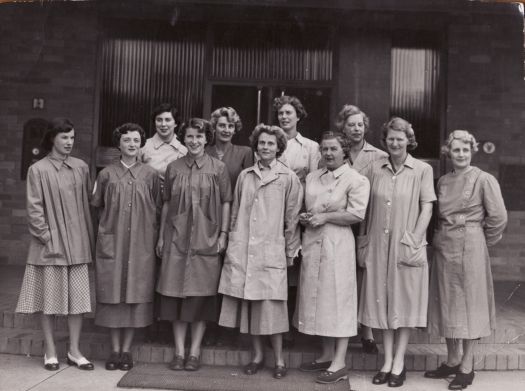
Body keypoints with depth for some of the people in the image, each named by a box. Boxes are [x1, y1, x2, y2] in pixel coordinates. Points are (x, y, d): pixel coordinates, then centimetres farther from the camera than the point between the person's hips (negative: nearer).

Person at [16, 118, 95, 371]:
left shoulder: (81, 168, 6)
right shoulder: (38, 170, -4)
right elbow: (34, 209, -5)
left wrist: (88, 237, 5)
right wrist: (48, 238, -11)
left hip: (77, 244, 3)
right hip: (50, 245, -3)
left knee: (78, 297, 5)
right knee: (50, 296, 4)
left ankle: (74, 350, 16)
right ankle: (50, 352, 18)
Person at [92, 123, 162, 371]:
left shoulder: (150, 175, 4)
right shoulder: (107, 174, 4)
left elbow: (157, 209, 7)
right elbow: (96, 204, 12)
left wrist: (155, 238, 3)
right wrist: (111, 220, 5)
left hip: (141, 242, 0)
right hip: (112, 241, 0)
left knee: (136, 293, 3)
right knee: (112, 292, 3)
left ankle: (127, 349, 14)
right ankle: (115, 349, 15)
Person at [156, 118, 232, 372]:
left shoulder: (218, 168, 2)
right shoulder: (173, 168, 8)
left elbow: (226, 202, 2)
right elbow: (166, 203, 10)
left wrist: (223, 234, -5)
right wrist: (161, 236, 7)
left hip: (206, 239, -2)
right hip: (176, 238, 2)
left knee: (202, 294, 2)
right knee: (176, 293, 4)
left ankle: (195, 352, 14)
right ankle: (179, 351, 14)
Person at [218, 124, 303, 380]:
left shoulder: (288, 178, 2)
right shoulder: (244, 176, 11)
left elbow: (292, 218, 3)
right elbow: (235, 213, 16)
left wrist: (290, 252, 2)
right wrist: (232, 241, 11)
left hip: (271, 251, -3)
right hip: (242, 250, 3)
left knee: (271, 305, -4)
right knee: (248, 303, 6)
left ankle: (278, 359, 12)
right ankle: (257, 355, 21)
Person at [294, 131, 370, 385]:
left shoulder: (356, 179, -4)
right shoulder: (312, 178, 15)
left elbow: (357, 214, -13)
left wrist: (325, 217, -14)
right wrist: (304, 217, 1)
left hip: (337, 243, -7)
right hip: (312, 242, 7)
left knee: (337, 298, -2)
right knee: (316, 296, 10)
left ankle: (339, 362, 6)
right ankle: (327, 355, 23)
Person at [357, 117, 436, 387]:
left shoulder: (422, 170, -1)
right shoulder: (375, 169, 6)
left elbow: (427, 208, -3)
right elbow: (366, 207, 7)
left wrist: (415, 240, -11)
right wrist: (363, 240, 4)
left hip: (407, 245, -2)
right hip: (378, 244, 3)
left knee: (404, 301, 4)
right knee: (382, 301, 8)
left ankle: (399, 362, 15)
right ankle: (387, 361, 19)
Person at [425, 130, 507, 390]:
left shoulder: (484, 180, -7)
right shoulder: (443, 181, 9)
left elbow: (498, 217, -9)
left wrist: (484, 242, 0)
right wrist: (442, 237, 9)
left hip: (470, 248, -6)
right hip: (443, 248, 6)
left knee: (469, 303, 2)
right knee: (447, 302, 11)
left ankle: (467, 367, 13)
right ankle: (452, 361, 25)